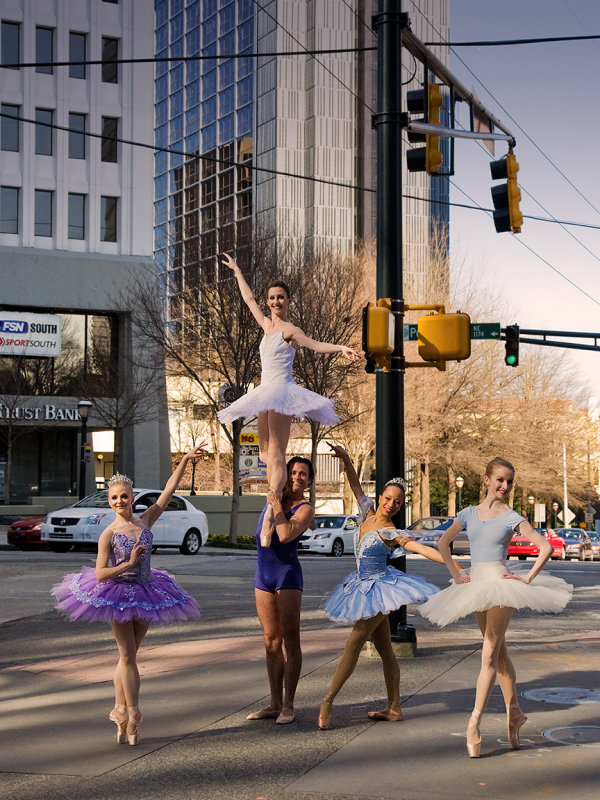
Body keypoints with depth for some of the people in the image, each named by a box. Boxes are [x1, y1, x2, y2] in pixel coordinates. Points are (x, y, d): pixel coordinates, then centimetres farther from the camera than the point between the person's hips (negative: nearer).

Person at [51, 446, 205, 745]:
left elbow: (168, 491, -4)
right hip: (118, 596, -4)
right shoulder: (109, 534, -12)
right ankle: (132, 715, 6)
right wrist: (129, 563, -23)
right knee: (128, 655, 0)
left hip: (145, 594, 4)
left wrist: (185, 460, -7)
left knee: (128, 655, 11)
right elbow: (101, 574, -15)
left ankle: (121, 712, 18)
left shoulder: (145, 521, -1)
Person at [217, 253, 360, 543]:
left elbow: (315, 344, -20)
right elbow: (249, 298, 32)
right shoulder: (267, 325, 17)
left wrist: (341, 348, -38)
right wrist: (236, 271, 43)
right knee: (266, 454, 5)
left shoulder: (288, 330, -5)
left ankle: (269, 518, -27)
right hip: (266, 394, 9)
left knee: (277, 456, -17)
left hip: (282, 391, -9)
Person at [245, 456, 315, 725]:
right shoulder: (277, 494, 10)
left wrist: (277, 505, -14)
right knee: (272, 641, 9)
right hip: (264, 574, 6)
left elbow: (285, 536, -20)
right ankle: (274, 703, 15)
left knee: (290, 641, -5)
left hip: (287, 574, -6)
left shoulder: (305, 509, -6)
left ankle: (288, 706, -2)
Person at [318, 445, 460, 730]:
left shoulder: (392, 533, -17)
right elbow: (356, 485, 10)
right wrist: (345, 459, 1)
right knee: (384, 649, 10)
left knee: (353, 644, -5)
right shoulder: (368, 513, 1)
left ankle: (328, 701, 1)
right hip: (364, 587, 8)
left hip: (379, 587, -8)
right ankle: (394, 708, 15)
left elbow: (422, 548, -27)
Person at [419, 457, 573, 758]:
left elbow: (546, 547, -8)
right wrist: (456, 574, 12)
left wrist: (528, 579, -12)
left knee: (490, 655, -10)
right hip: (476, 584, 5)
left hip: (500, 584, -5)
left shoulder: (511, 518, -5)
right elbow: (443, 542, 20)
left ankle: (473, 724, -13)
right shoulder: (469, 513, 7)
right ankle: (514, 713, 23)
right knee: (499, 652, 13)